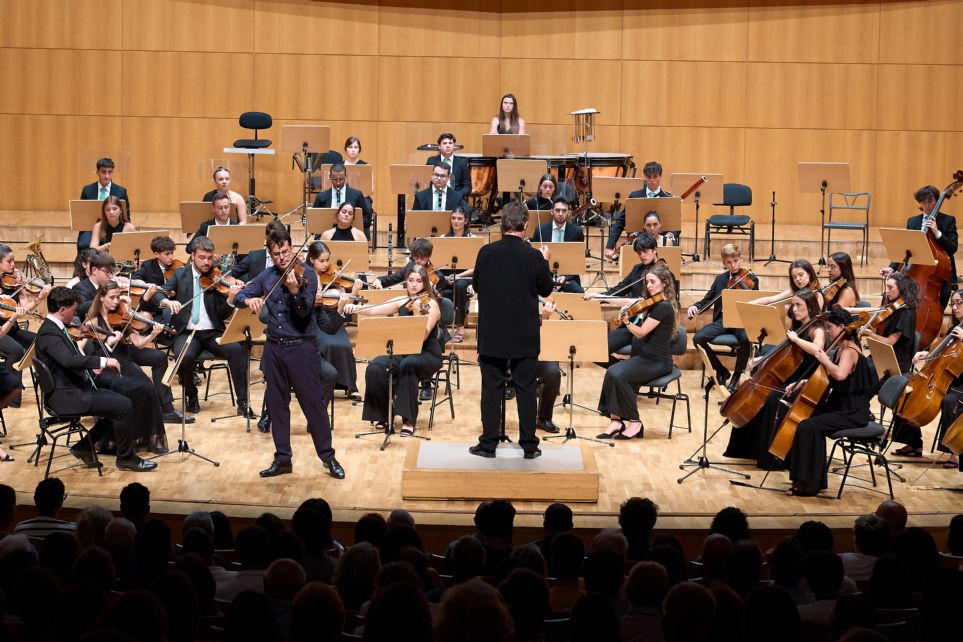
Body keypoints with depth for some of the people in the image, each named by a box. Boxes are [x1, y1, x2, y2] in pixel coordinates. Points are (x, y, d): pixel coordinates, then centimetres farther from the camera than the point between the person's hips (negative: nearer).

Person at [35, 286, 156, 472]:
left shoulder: (55, 328, 13)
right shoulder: (48, 334, -19)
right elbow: (70, 361, -35)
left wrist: (93, 365, 9)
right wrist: (103, 361, -31)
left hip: (75, 388, 11)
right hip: (66, 396, -11)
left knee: (121, 403, 10)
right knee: (123, 406, -16)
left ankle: (84, 447, 13)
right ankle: (126, 458, -1)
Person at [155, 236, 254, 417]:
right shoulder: (181, 274, 8)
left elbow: (222, 315, 0)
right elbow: (158, 293, -1)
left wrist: (231, 298, -21)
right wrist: (167, 301, -23)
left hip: (213, 332, 0)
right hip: (187, 332, 0)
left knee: (237, 349, -29)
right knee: (185, 356, -34)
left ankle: (243, 402, -20)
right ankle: (192, 396, -4)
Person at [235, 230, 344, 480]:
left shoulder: (306, 274, -7)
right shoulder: (267, 276, 8)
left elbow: (305, 311, -17)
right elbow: (239, 295, 10)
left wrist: (294, 291, -37)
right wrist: (249, 300, -13)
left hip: (301, 346, -5)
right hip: (274, 347, 5)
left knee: (313, 402, -3)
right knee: (277, 404, 9)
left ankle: (328, 456, 7)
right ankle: (282, 458, 18)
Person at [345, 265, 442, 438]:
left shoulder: (431, 305, -9)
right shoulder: (401, 302, 6)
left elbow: (422, 337, -21)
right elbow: (372, 311, 2)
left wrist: (419, 313, -34)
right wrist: (354, 307, -15)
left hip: (427, 355, -5)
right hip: (403, 352, 5)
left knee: (408, 365, -39)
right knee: (375, 368, -24)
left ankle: (409, 420, -28)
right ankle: (385, 415, -5)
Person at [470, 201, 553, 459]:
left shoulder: (486, 252, -8)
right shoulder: (534, 256, -11)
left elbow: (476, 285, 6)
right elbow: (546, 290, 4)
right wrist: (545, 262, 18)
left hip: (492, 334, 1)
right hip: (524, 336, -1)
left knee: (491, 389, 8)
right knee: (525, 389, 8)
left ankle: (488, 444, 10)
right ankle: (529, 445, 12)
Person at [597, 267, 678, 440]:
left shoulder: (664, 306, -14)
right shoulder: (654, 304, 15)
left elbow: (640, 333, -19)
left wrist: (626, 321, -32)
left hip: (658, 362, -9)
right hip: (645, 356, 9)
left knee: (618, 376, -27)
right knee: (612, 372, -17)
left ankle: (635, 423, -14)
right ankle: (616, 420, -19)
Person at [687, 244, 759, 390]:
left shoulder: (751, 279, 2)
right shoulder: (720, 279, 14)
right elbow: (707, 300, 16)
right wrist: (695, 307, -6)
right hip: (722, 320, 4)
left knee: (746, 338, -38)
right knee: (698, 338, -21)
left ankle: (736, 376, -13)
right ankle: (721, 371, 1)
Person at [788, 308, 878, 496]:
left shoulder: (849, 351, -17)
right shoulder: (841, 349, 13)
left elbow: (840, 374, -39)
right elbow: (827, 379, 22)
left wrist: (825, 359, -23)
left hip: (852, 413, -10)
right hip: (839, 406, 11)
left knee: (808, 427, -24)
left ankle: (808, 484, -17)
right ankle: (815, 480, 13)